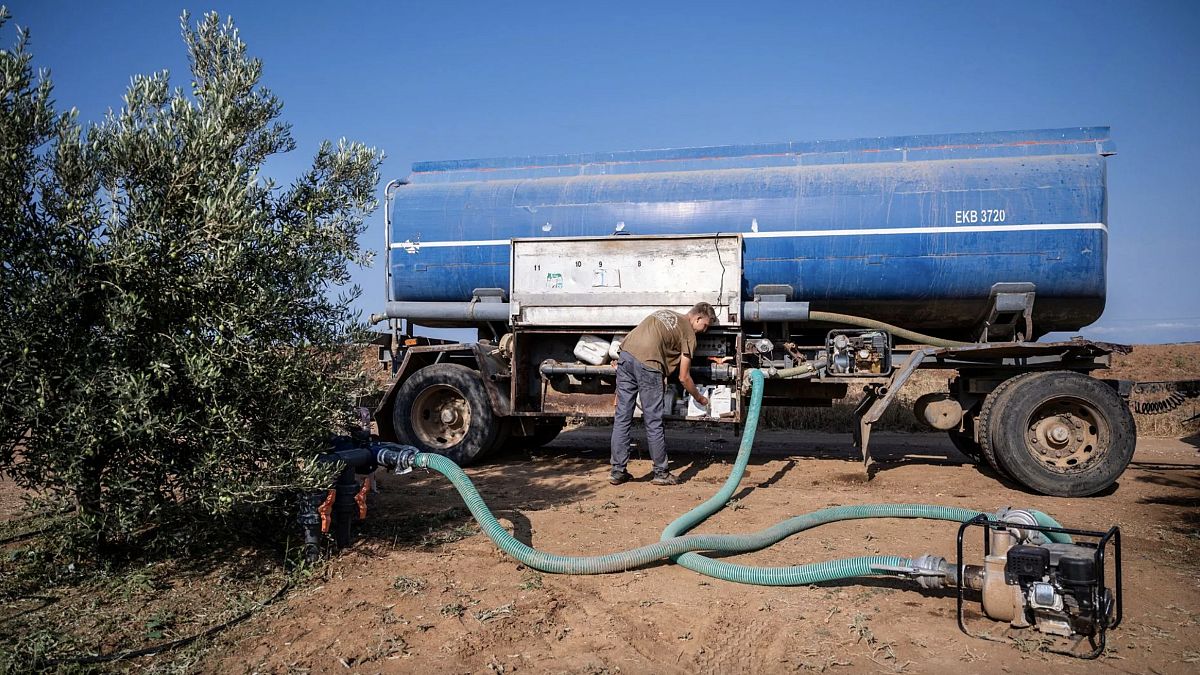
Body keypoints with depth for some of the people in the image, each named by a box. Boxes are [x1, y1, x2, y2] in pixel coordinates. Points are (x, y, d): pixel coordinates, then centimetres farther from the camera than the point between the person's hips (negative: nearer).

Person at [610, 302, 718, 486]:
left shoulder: (665, 313, 28)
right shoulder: (689, 334, 9)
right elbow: (684, 377, 9)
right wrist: (699, 398, 25)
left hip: (626, 355, 6)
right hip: (648, 363, -6)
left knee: (622, 418, 10)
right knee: (654, 423, 5)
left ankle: (617, 471, 15)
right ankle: (661, 473, 16)